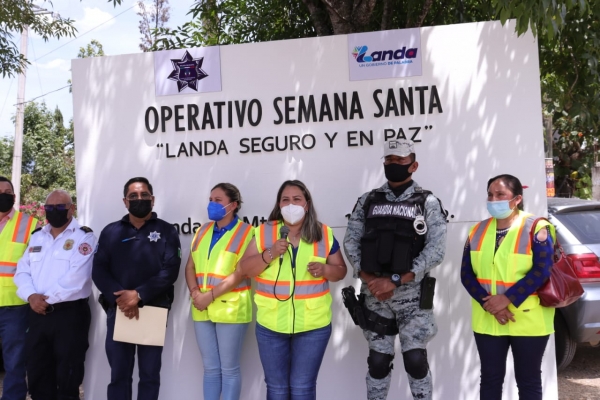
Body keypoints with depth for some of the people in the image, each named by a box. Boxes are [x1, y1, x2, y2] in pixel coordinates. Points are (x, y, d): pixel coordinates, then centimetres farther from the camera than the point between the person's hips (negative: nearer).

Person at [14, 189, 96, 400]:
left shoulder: (84, 237, -5)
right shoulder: (37, 237, 15)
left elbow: (76, 277, -16)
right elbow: (22, 271, 9)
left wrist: (48, 298, -13)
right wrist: (31, 295, -10)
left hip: (70, 314, -6)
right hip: (37, 314, 6)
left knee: (67, 376, 2)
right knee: (37, 374, 14)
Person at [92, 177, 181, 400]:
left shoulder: (166, 231, 5)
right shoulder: (110, 232, 12)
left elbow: (170, 270, -7)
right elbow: (99, 270, 2)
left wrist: (139, 295, -18)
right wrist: (120, 297, -14)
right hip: (118, 311, 2)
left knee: (150, 375, 6)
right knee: (118, 374, 8)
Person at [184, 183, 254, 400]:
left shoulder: (246, 232, -5)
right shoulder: (203, 231, 13)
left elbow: (241, 272, -13)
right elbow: (190, 266, 11)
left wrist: (211, 295, -16)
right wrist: (195, 293, -7)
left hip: (230, 308, -5)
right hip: (202, 308, 5)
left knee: (229, 368, 4)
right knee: (210, 368, 12)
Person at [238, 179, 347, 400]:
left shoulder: (324, 234, 1)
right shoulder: (263, 232, 0)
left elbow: (340, 270, 7)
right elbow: (244, 269, -2)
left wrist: (324, 269, -14)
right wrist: (270, 254, -17)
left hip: (313, 324, 0)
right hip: (271, 324, 1)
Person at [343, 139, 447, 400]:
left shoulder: (428, 203, -1)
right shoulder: (368, 201, 7)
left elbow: (436, 250, -10)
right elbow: (351, 242, 4)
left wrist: (395, 281, -16)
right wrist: (370, 280, -10)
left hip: (412, 295, -2)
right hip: (374, 294, 2)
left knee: (415, 360, 0)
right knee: (378, 361, 9)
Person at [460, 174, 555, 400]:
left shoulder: (536, 229, -6)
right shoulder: (478, 231, 7)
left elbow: (542, 271, -16)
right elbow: (466, 274, 2)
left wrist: (508, 299, -22)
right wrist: (488, 304, -12)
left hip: (528, 321, -4)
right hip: (487, 321, 4)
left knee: (528, 380, 8)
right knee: (490, 378, 11)